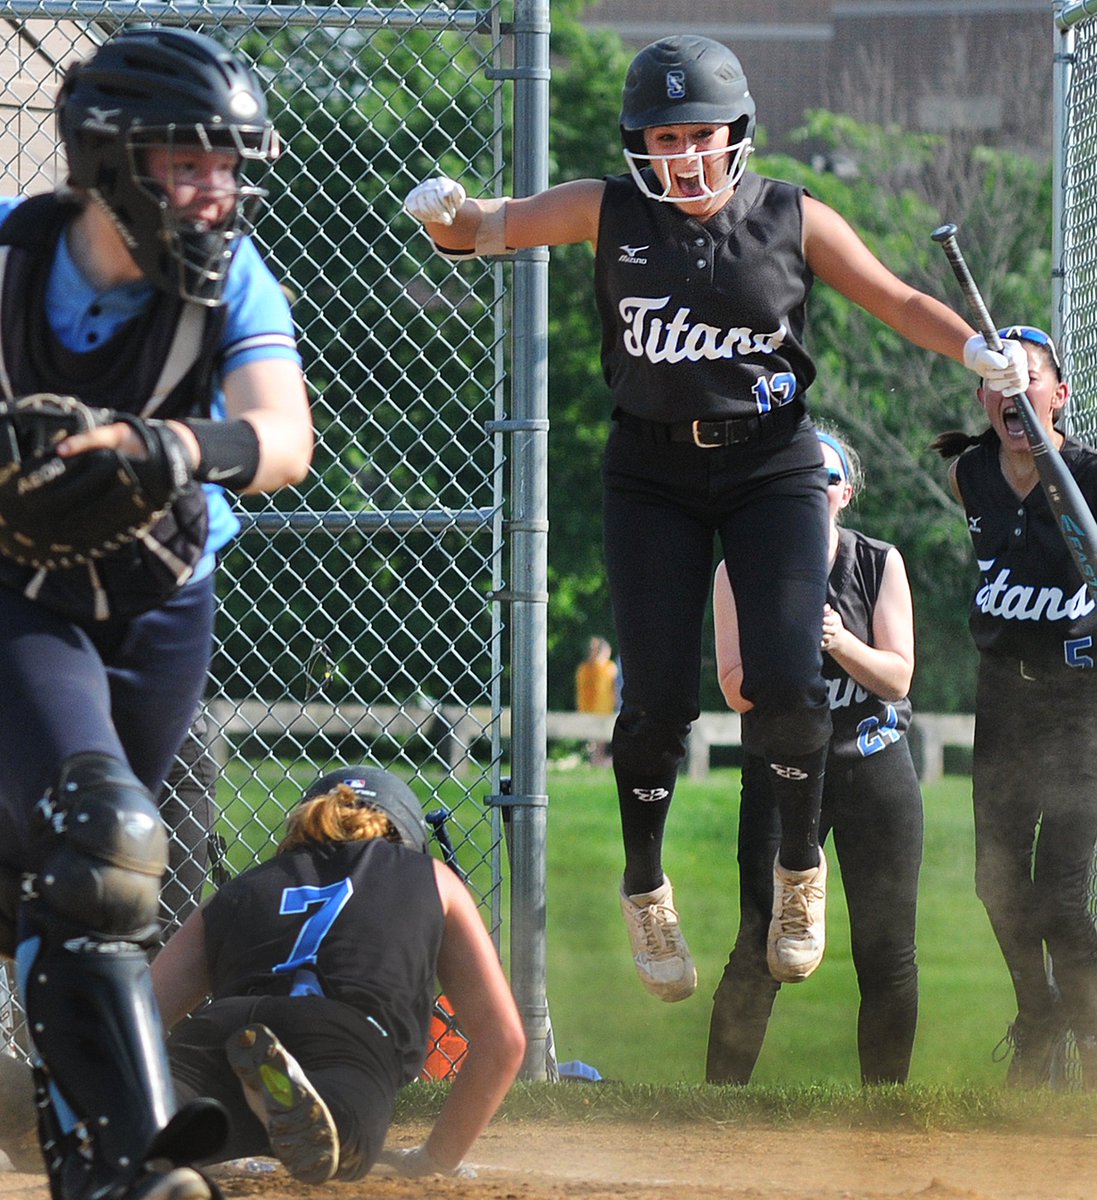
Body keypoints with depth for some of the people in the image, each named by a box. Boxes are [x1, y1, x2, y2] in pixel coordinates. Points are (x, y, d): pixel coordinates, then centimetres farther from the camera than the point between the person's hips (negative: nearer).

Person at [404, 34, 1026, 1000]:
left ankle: (800, 868, 13)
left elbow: (898, 301, 1)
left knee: (788, 684, -13)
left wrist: (977, 350, -16)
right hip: (653, 475, 0)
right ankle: (645, 894, 18)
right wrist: (448, 213, -24)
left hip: (773, 467, 0)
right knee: (659, 696, -5)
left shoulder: (794, 222, -2)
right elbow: (488, 230, -1)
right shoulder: (610, 213, -1)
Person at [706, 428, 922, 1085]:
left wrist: (843, 644, -22)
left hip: (877, 767, 2)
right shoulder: (741, 574, -1)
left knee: (887, 951, 1)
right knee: (762, 948, -12)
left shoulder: (881, 564, 2)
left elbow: (897, 678, -4)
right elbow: (737, 691, -5)